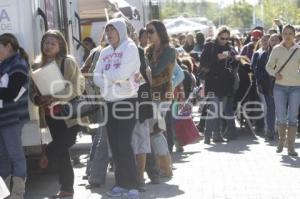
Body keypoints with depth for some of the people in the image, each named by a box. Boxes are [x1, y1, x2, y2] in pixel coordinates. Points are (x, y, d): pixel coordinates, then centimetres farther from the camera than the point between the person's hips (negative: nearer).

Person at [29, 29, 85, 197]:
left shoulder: (68, 62, -7)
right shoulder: (38, 65, 9)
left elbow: (78, 86, -14)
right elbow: (32, 90, 11)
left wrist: (57, 97, -24)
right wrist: (39, 99, -11)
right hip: (51, 114, 5)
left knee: (63, 147, -11)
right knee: (62, 152, 9)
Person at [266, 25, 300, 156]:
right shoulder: (277, 49, 2)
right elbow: (269, 66, 6)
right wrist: (275, 73, -13)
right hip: (280, 87, 0)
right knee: (281, 117, -1)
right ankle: (281, 140, 24)